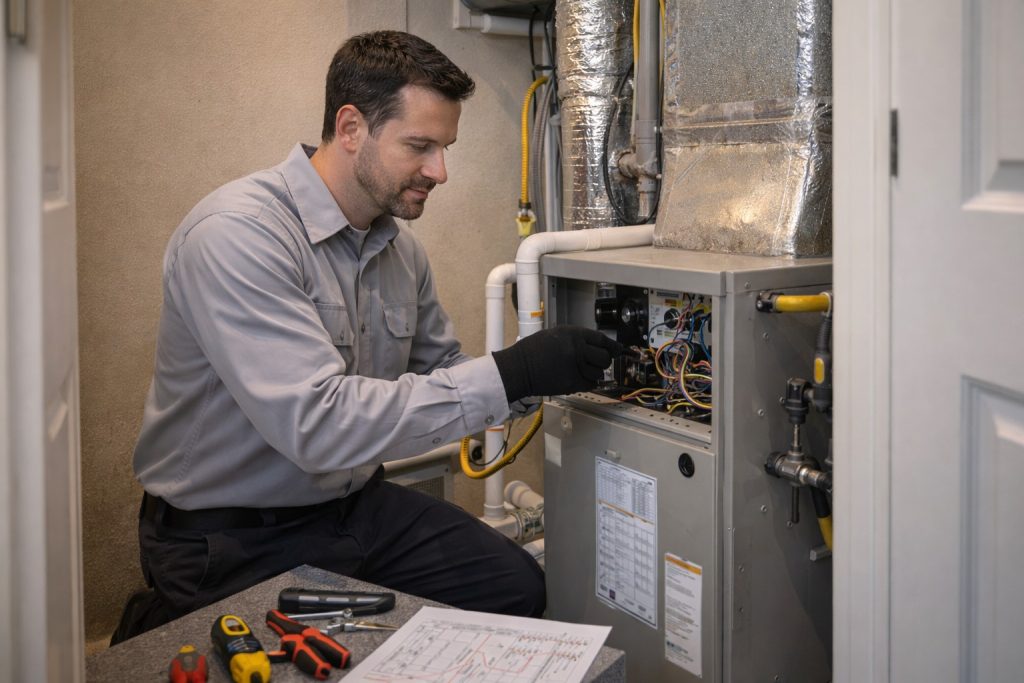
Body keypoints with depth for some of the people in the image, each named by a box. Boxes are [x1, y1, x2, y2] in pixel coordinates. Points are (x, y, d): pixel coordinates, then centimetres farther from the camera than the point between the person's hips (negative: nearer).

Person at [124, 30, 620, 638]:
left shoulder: (401, 247, 4)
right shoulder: (235, 233, -23)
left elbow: (440, 377, 12)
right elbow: (317, 423, -31)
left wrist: (550, 372, -6)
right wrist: (508, 373, -30)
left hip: (353, 503, 7)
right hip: (234, 541, -7)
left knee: (519, 588, -2)